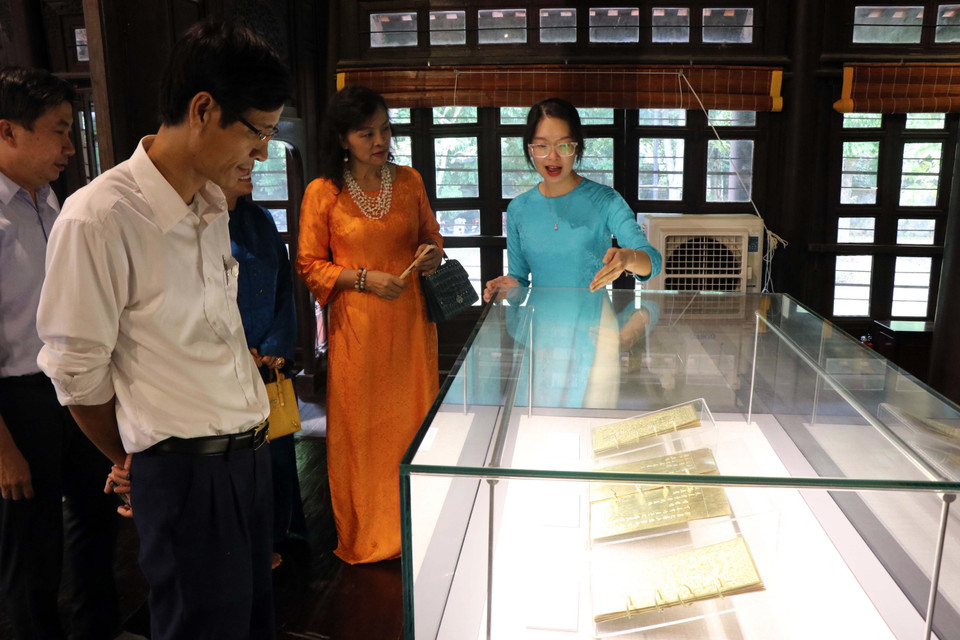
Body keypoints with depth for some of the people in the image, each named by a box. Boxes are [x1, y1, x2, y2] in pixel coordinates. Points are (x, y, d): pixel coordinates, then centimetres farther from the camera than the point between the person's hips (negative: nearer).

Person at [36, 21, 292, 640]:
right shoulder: (98, 218, -20)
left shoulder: (213, 205, 6)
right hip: (185, 472, -7)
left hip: (251, 451, 7)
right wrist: (132, 462, 3)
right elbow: (78, 373, -12)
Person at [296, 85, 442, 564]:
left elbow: (431, 233, 19)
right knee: (360, 429, 4)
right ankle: (365, 536, 24)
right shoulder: (322, 193, -4)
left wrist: (431, 252, -4)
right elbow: (309, 266, -1)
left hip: (410, 319, 4)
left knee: (416, 419, 9)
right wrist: (364, 279, -14)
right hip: (356, 326, -3)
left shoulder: (409, 181, 7)